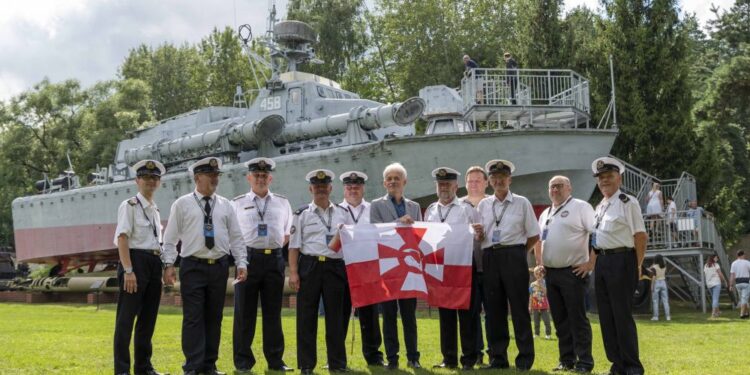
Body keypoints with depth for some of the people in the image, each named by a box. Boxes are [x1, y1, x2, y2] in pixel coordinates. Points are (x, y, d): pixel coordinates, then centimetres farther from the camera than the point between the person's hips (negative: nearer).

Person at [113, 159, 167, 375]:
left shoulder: (155, 210, 17)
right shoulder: (129, 206, -6)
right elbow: (122, 238, -14)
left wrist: (162, 271, 18)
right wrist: (128, 270, -22)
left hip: (155, 264, 8)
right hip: (136, 261, -8)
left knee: (148, 318, 12)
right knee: (126, 318, -5)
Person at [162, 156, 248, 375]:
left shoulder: (225, 205, 10)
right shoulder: (182, 204, 2)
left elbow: (236, 237, 10)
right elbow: (170, 238, 2)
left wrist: (241, 263, 1)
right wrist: (168, 264, -7)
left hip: (219, 267, 3)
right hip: (193, 267, -3)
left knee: (214, 318, 7)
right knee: (193, 318, -5)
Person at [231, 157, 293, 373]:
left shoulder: (282, 203, 14)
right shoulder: (237, 204, 8)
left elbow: (288, 233, 19)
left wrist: (278, 244, 1)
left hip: (274, 259, 2)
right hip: (248, 258, -2)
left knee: (273, 312, 6)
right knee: (244, 312, 0)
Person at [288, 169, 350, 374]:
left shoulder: (342, 213, 13)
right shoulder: (302, 214, 6)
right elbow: (294, 245, 2)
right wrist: (293, 272, -6)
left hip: (336, 267, 2)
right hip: (309, 266, -2)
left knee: (335, 316, 4)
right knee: (307, 316, 0)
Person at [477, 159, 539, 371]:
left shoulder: (521, 203, 5)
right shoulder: (483, 205, 14)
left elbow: (534, 235, 6)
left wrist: (517, 252, 2)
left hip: (514, 256, -3)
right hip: (490, 257, 3)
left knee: (519, 307, -3)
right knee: (494, 309, 5)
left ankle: (525, 359, 2)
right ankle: (498, 357, 13)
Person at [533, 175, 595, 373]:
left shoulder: (580, 207, -4)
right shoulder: (545, 214, 18)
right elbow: (538, 239, 30)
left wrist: (590, 263, -15)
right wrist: (539, 263, 17)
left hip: (574, 272, -7)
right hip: (550, 273, 7)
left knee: (577, 318, -7)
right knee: (560, 319, 9)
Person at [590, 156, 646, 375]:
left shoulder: (627, 203, -7)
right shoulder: (600, 207, 16)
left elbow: (641, 236, -10)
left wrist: (637, 267, -10)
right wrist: (592, 263, 14)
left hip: (621, 261, -8)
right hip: (601, 261, 8)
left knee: (622, 315, -6)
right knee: (606, 315, 9)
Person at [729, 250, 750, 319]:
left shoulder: (734, 263, 1)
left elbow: (732, 275, -4)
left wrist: (731, 285, -4)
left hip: (738, 283, 4)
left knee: (742, 299, 17)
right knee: (744, 299, -3)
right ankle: (742, 314, -10)